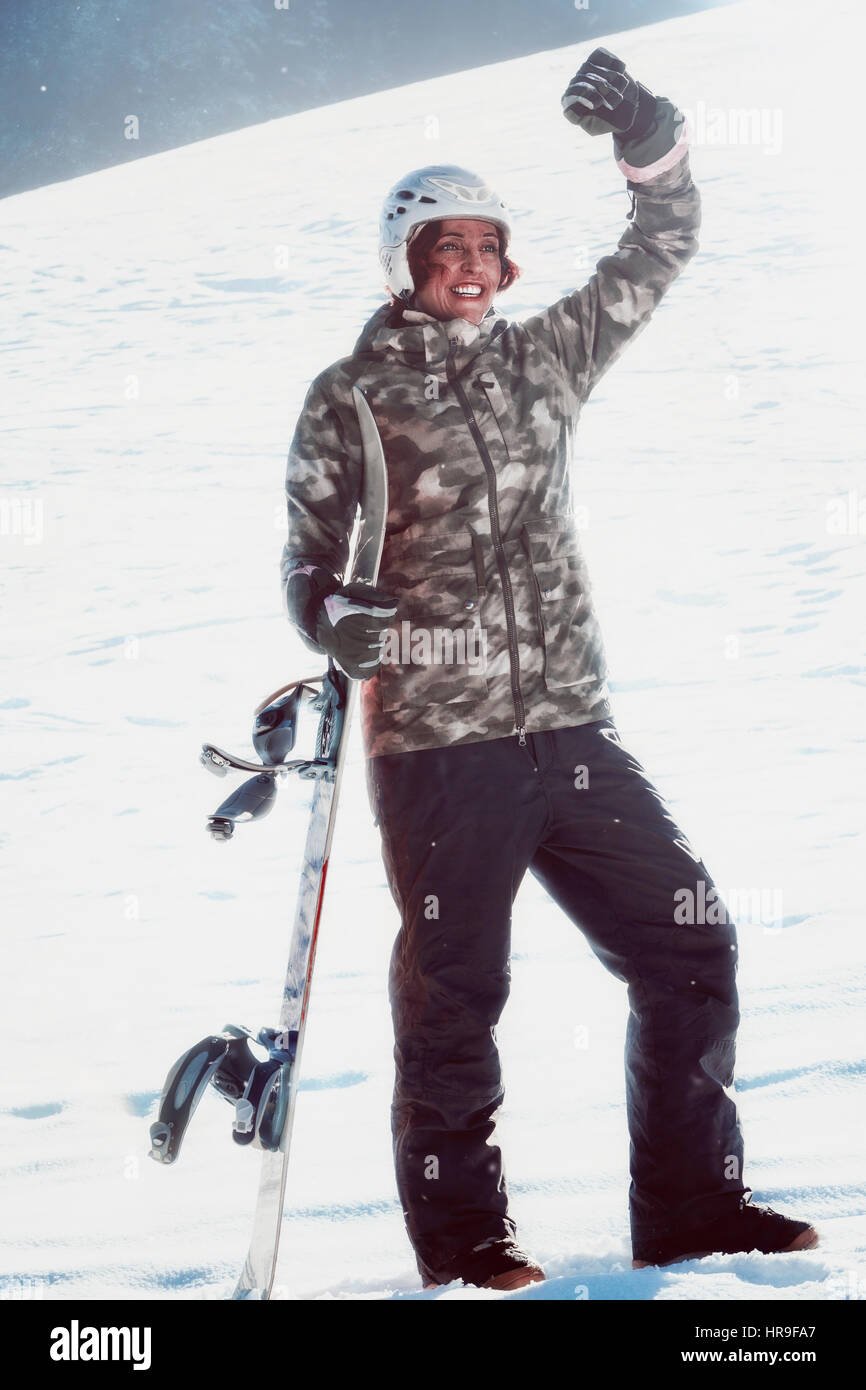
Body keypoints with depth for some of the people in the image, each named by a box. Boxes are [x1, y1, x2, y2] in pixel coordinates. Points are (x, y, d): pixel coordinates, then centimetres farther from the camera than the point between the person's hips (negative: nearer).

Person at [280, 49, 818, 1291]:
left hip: (572, 728, 5)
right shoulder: (352, 395, 4)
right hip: (436, 740, -4)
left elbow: (663, 249, 19)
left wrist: (646, 139, 2)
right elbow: (309, 551, 4)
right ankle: (463, 1243, 15)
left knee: (691, 949, 3)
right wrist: (336, 618, -18)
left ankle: (690, 1208, 16)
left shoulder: (545, 358, 15)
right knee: (453, 996, 0)